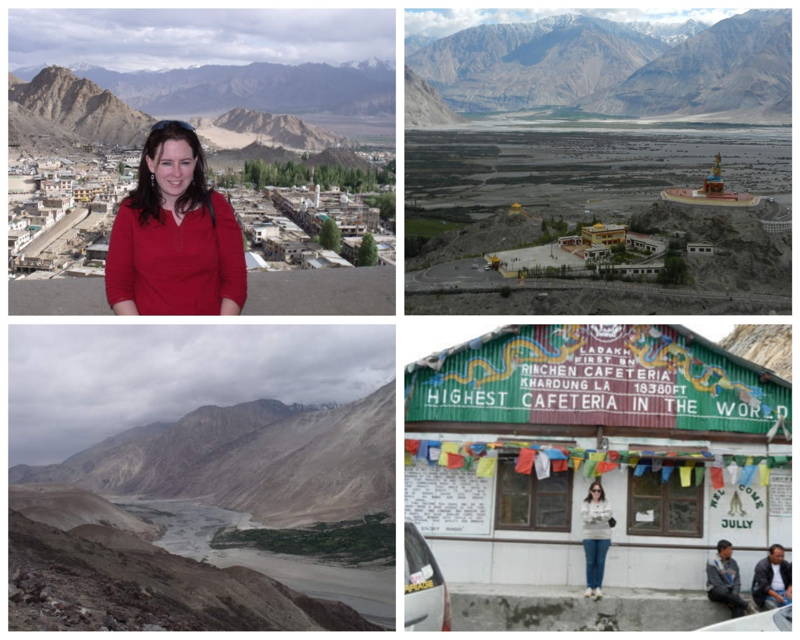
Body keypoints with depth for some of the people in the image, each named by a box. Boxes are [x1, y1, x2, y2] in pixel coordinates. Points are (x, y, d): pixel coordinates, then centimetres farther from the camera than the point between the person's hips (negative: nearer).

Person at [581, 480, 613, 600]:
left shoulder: (606, 503, 9)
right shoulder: (586, 504, 8)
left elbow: (608, 515, -7)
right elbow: (584, 516, -7)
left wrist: (593, 516, -13)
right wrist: (600, 517, -15)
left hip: (604, 536, 0)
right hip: (589, 536, 0)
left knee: (600, 562, -2)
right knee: (590, 562, -1)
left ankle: (598, 587, 2)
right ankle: (589, 587, 3)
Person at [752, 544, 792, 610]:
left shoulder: (785, 564, 12)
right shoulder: (762, 565, -6)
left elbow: (791, 580, 16)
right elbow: (763, 585, -15)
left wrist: (789, 591, -7)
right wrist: (776, 596, -28)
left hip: (783, 592, 5)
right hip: (767, 594, -5)